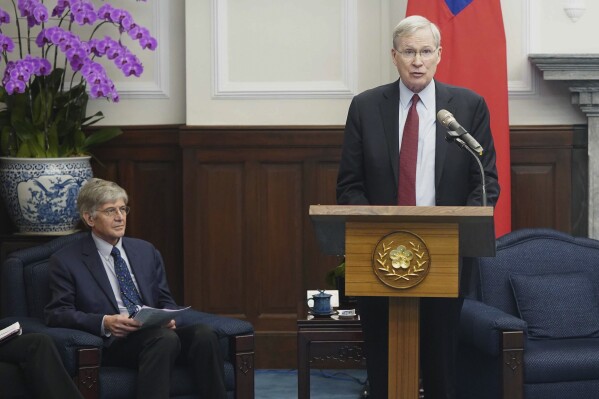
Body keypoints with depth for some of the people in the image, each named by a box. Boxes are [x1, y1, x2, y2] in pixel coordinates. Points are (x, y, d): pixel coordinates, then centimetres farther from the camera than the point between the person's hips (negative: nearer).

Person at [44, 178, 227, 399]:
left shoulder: (146, 251, 21)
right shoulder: (66, 261, 5)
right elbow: (56, 314, -2)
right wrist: (104, 323, -18)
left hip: (157, 331, 5)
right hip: (115, 342, -5)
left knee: (204, 334, -28)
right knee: (165, 338, -36)